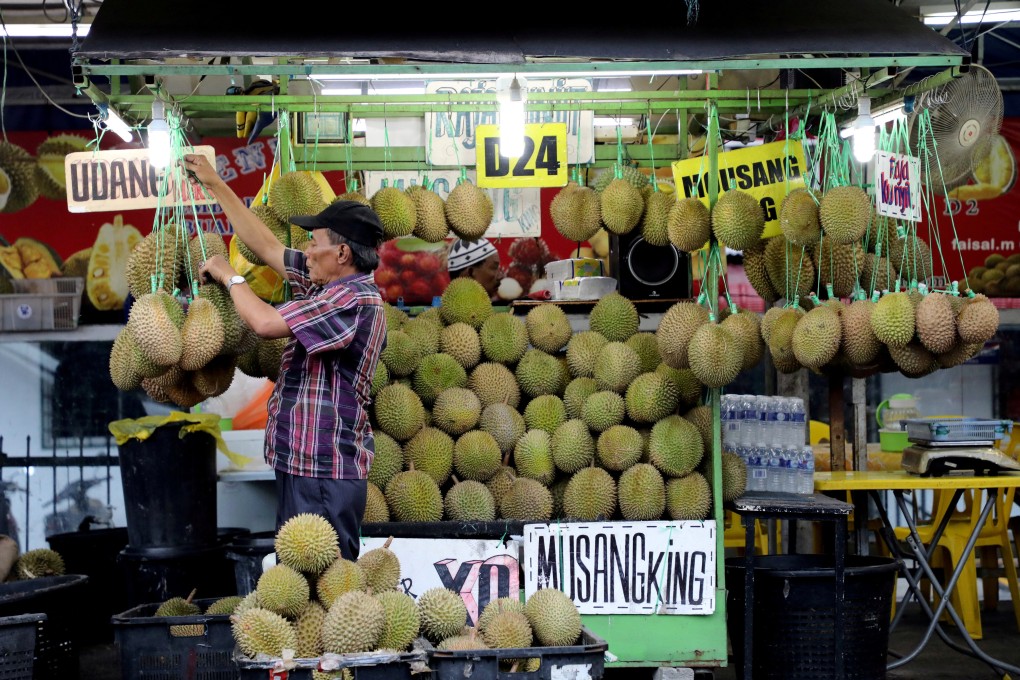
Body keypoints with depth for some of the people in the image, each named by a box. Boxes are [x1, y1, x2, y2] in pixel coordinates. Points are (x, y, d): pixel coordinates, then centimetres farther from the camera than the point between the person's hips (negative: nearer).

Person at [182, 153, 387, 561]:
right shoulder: (327, 284, 11)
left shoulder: (353, 299, -18)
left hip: (325, 473, -10)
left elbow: (265, 322, -22)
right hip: (304, 465, 10)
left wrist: (229, 277, -3)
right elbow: (266, 246, 19)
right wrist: (215, 185, 22)